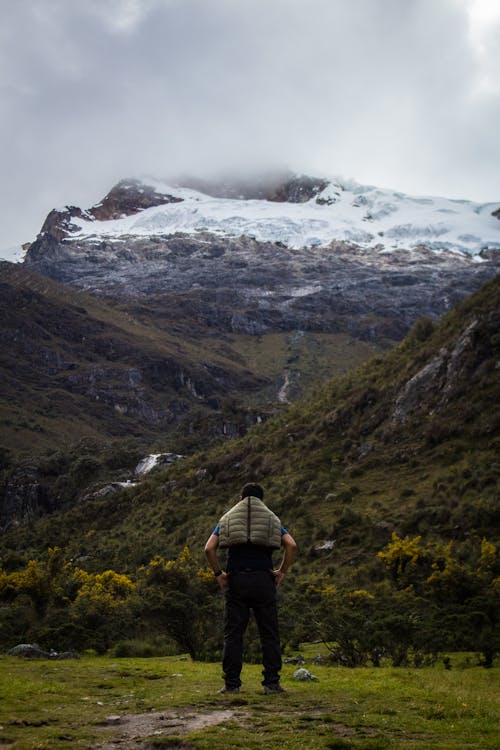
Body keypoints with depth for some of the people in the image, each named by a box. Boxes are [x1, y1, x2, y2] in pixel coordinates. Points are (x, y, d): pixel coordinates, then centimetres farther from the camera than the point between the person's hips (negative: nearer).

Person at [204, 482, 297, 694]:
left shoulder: (227, 519, 15)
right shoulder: (271, 519, 14)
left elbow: (209, 548, 0)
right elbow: (291, 545, -2)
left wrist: (218, 574, 6)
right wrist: (282, 571, 4)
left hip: (235, 580, 0)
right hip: (263, 580, 0)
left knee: (233, 634, 4)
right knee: (269, 633, 4)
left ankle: (232, 683, 3)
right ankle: (271, 683, 2)